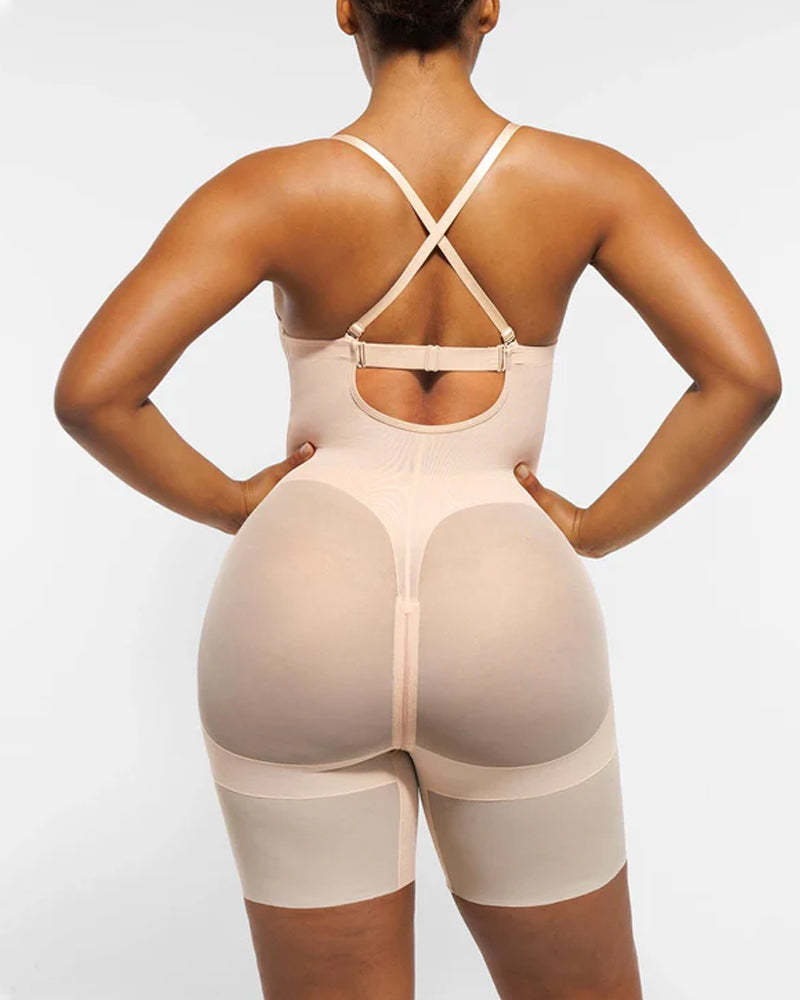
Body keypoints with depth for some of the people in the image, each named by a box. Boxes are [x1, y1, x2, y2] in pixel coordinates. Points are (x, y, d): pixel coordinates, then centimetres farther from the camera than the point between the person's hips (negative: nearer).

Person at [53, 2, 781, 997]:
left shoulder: (269, 188, -3)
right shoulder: (588, 178, 1)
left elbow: (88, 391, -11)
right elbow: (745, 374, -9)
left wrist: (228, 503, 6)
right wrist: (595, 530, 3)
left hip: (304, 628, 0)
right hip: (505, 634, 1)